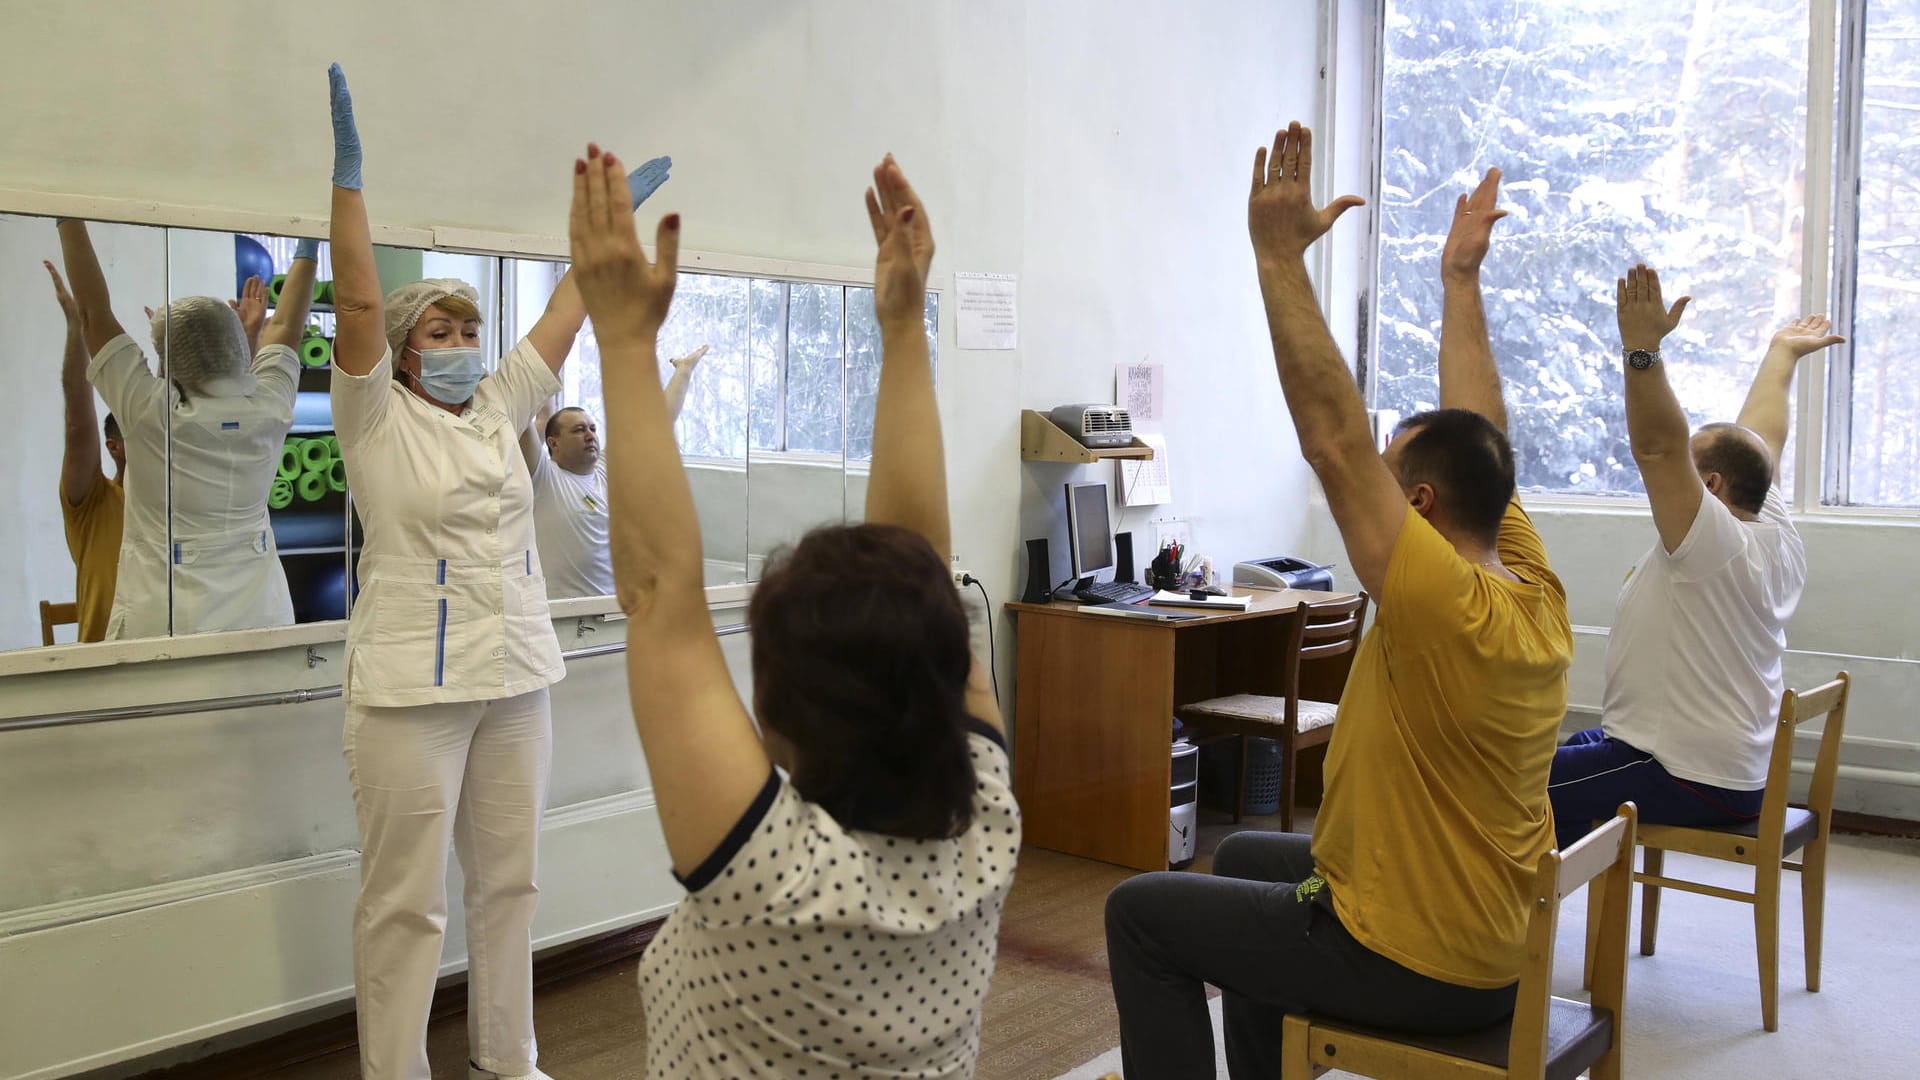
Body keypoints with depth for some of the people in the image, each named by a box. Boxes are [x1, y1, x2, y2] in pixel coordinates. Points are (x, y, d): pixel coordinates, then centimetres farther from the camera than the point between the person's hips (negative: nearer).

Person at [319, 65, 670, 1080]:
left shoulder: (499, 407, 11)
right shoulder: (378, 419, -3)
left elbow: (568, 308, 15)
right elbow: (357, 300, -16)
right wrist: (348, 171, -21)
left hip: (515, 677, 6)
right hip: (413, 689, -6)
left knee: (507, 883, 14)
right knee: (404, 901, 0)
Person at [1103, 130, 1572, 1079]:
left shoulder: (1449, 612, -27)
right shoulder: (1541, 600, -3)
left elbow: (1333, 439, -29)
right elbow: (1477, 438, 7)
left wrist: (1279, 255, -27)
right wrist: (1461, 278, 14)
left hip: (1408, 963, -9)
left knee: (1141, 912, 3)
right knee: (1245, 858, 30)